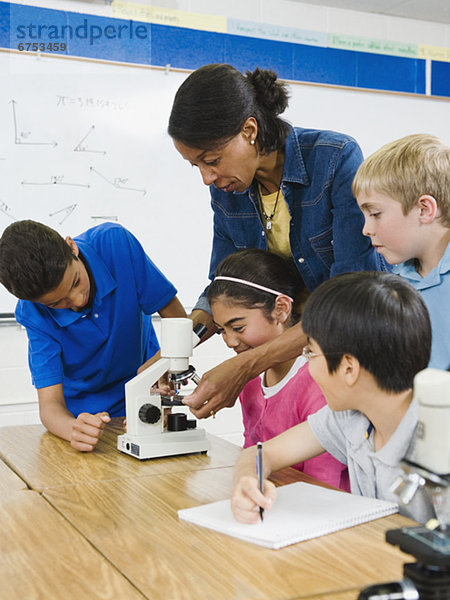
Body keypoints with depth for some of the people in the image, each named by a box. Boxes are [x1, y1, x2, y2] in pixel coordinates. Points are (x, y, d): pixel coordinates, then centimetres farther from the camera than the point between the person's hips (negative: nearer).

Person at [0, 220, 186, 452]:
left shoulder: (115, 242, -23)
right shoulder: (32, 313, -22)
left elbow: (178, 319, -15)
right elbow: (50, 402, -24)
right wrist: (73, 429, -46)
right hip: (78, 412, 0)